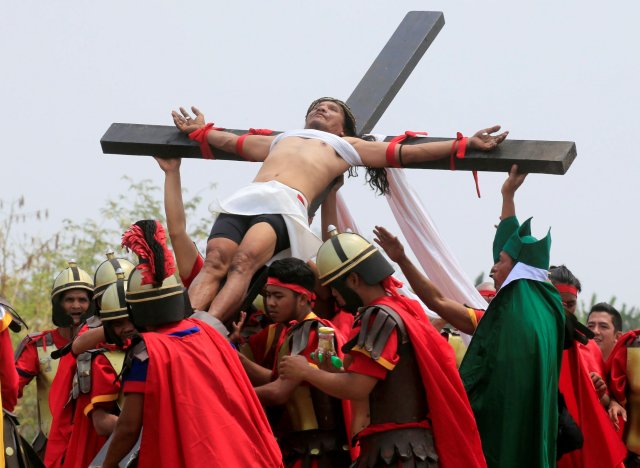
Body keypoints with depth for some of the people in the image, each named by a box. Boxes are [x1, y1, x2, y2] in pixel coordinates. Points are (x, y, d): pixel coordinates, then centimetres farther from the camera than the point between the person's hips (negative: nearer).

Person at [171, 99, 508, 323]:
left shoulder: (347, 146, 31)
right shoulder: (279, 140, 43)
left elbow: (407, 153, 26)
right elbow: (230, 142, 55)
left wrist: (467, 144, 22)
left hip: (286, 205, -4)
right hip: (242, 200, 4)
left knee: (244, 260, -34)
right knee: (215, 263, -26)